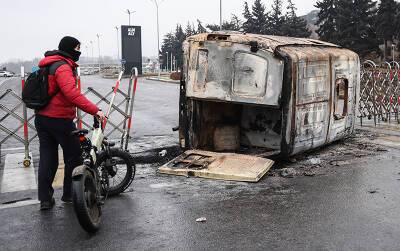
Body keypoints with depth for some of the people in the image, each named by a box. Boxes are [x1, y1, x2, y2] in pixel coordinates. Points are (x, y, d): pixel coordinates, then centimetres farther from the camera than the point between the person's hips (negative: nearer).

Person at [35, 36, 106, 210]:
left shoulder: (48, 64, 15)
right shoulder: (63, 67, -16)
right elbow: (71, 94, -31)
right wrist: (94, 110, -34)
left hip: (41, 118, 9)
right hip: (60, 119, -9)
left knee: (47, 157, 10)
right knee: (73, 156, 6)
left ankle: (45, 199, 12)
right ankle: (70, 194, 16)